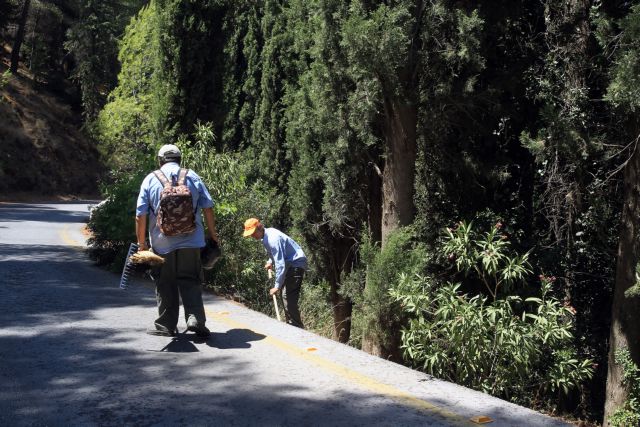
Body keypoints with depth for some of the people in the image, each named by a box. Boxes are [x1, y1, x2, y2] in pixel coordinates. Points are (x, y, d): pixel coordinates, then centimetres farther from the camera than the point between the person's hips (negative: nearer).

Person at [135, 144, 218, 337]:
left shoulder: (150, 179, 1)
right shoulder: (192, 176, 3)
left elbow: (140, 215, -2)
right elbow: (208, 208, 2)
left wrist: (141, 242, 6)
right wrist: (213, 234, 11)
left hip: (162, 243, 0)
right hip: (190, 241, 1)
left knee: (165, 284, 11)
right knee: (190, 280, 10)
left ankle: (166, 325, 18)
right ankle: (195, 318, -7)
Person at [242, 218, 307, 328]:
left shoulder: (272, 239, -27)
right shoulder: (267, 234, 4)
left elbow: (280, 264, -30)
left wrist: (277, 286, -29)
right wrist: (270, 262, 10)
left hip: (296, 264, -11)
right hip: (289, 263, 11)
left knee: (289, 298, -17)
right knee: (286, 295, 14)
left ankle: (297, 328, -13)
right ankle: (290, 324, 22)